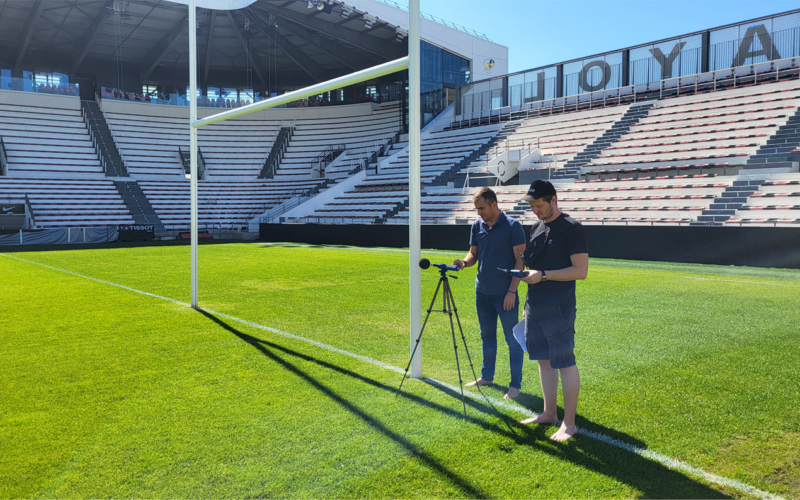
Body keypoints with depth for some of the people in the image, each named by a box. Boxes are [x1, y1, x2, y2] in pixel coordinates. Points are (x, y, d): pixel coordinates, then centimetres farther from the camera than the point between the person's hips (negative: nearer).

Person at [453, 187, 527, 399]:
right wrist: (464, 262, -11)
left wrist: (512, 291, -16)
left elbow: (520, 260, -12)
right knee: (487, 336, 17)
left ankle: (515, 384, 9)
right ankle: (486, 376, 30)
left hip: (504, 293, -6)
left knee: (512, 339, 1)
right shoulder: (477, 225, 6)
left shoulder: (512, 226, -11)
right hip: (482, 292, 6)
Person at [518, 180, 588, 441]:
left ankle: (569, 423, 7)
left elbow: (581, 270, -15)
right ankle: (549, 413, 27)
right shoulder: (536, 227, 13)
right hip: (535, 307, 8)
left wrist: (543, 275, -20)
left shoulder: (571, 228, -10)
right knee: (544, 360, 14)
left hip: (559, 309, -8)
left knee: (564, 363, -2)